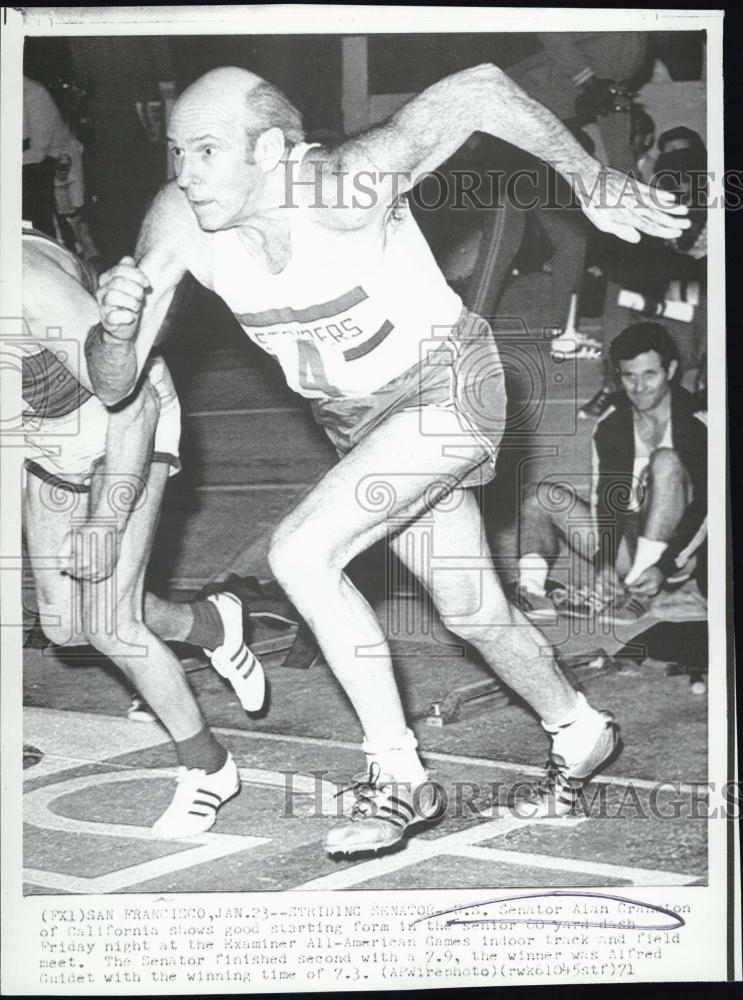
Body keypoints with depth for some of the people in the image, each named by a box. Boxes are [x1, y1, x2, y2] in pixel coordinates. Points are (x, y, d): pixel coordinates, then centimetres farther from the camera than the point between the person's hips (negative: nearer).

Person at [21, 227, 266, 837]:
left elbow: (133, 401, -30)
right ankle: (212, 625, 32)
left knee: (109, 628, -12)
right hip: (48, 441, 7)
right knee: (65, 628, 6)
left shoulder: (28, 282, -36)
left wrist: (107, 523, -31)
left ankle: (207, 768, 10)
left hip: (128, 427, -7)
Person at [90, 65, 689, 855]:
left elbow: (479, 90, -20)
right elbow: (112, 387, -12)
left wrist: (594, 185, -17)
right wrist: (115, 327, -33)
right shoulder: (178, 223, -15)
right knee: (472, 613, 17)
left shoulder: (342, 187, -30)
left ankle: (399, 778, -8)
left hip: (447, 387, -6)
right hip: (356, 422, 7)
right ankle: (579, 732, 43)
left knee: (300, 553, -22)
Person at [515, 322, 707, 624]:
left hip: (674, 552, -4)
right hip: (623, 542, 5)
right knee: (540, 496, -8)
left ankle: (640, 594, -30)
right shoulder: (611, 423, 1)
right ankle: (530, 588, -33)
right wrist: (606, 563, -22)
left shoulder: (696, 424, -11)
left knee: (666, 461, -28)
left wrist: (664, 568, -26)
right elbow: (606, 494, -7)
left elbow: (704, 508, -15)